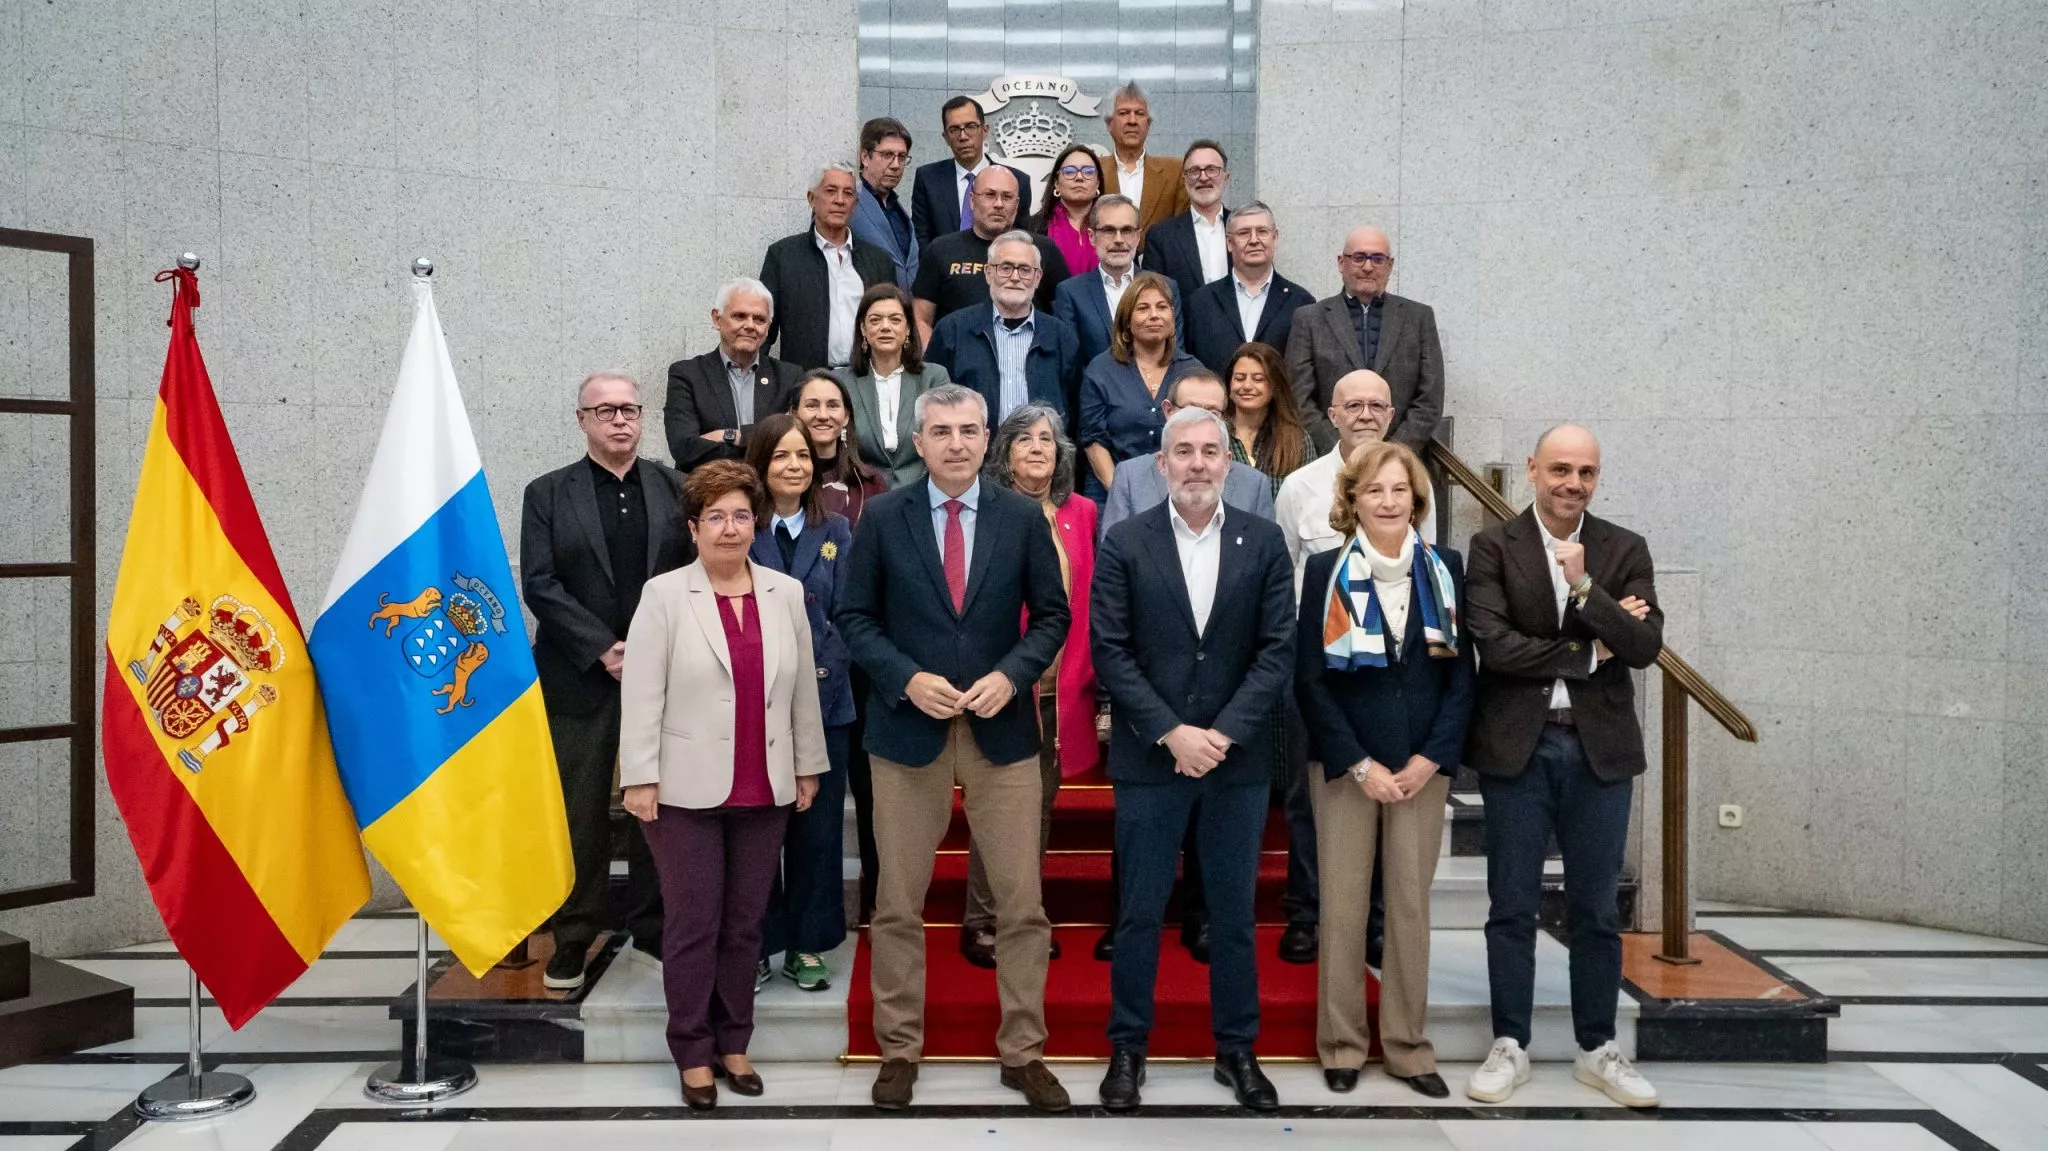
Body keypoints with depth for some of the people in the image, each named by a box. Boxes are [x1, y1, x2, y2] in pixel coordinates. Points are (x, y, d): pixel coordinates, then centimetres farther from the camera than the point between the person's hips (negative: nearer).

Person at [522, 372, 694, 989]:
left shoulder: (674, 489, 8)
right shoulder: (548, 493, 4)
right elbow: (539, 584, -4)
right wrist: (603, 649, -13)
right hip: (581, 678, -1)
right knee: (580, 810, 4)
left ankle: (653, 925, 20)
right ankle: (573, 935, 16)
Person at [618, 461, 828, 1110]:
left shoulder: (786, 594, 7)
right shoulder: (664, 595, -4)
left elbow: (803, 687, 11)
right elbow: (641, 694, -7)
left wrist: (807, 767, 11)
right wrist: (640, 778, -10)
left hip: (764, 789, 3)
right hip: (688, 789, -3)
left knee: (745, 922, 11)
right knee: (693, 923, 4)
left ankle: (733, 1042, 23)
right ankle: (693, 1053, 15)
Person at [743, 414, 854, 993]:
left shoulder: (835, 532, 6)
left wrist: (823, 672, -9)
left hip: (824, 700, 2)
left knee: (818, 828, 8)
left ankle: (807, 945, 20)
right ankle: (756, 945, 18)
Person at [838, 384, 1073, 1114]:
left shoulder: (1023, 517, 2)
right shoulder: (884, 517, 0)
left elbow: (1052, 615, 4)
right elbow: (856, 617, 1)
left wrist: (1011, 675, -12)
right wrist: (907, 679, -14)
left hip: (1003, 728, 1)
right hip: (907, 728, 0)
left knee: (1021, 904, 5)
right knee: (898, 905, 8)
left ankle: (1022, 1053, 19)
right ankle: (900, 1051, 22)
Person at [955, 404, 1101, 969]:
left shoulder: (1081, 513, 8)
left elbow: (1091, 601, 10)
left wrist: (1087, 673, 4)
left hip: (1063, 688, 4)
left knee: (1041, 805, 13)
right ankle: (981, 923, 14)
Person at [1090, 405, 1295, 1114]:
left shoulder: (1263, 541, 2)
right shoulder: (1124, 543, -1)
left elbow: (1278, 650, -3)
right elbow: (1110, 652, -5)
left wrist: (1222, 733, -12)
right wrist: (1171, 733, -14)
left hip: (1238, 759, 1)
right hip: (1149, 759, -1)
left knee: (1234, 913, 11)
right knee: (1139, 913, 7)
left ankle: (1237, 1049, 25)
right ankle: (1128, 1048, 21)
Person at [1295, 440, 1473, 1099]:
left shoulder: (1444, 570, 4)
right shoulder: (1327, 571, -2)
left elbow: (1462, 675, 4)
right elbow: (1310, 679, -4)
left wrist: (1431, 758, -6)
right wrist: (1359, 765, -10)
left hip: (1423, 767, 2)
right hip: (1344, 766, -2)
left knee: (1412, 903, 5)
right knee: (1342, 904, 2)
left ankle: (1408, 1045, 17)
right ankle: (1341, 1043, 15)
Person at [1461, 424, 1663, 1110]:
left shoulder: (1625, 550, 5)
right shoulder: (1493, 547, -2)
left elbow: (1646, 647, -5)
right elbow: (1494, 645, -13)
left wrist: (1585, 589, -16)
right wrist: (1588, 652, -8)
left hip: (1600, 747, 2)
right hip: (1516, 745, -2)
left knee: (1595, 909, 10)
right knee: (1512, 906, 7)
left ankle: (1598, 1049, 23)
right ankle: (1509, 1046, 18)